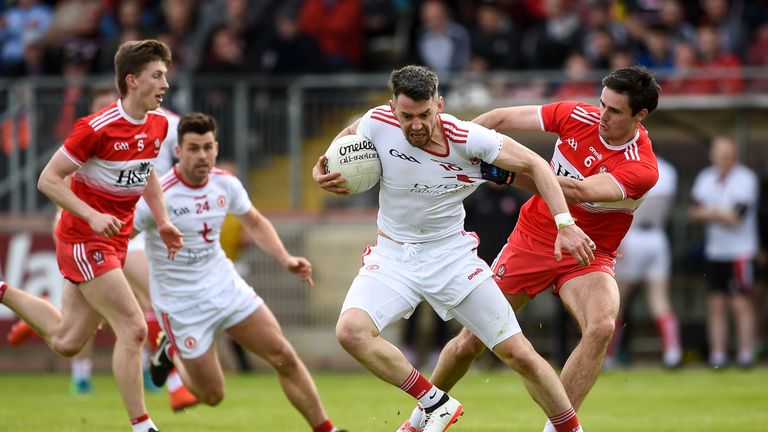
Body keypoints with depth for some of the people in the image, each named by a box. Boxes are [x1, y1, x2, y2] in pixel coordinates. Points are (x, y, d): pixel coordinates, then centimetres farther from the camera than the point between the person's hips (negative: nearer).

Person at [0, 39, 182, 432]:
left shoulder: (159, 125, 2)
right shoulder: (97, 128, -21)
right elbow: (48, 180, -16)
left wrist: (162, 221, 10)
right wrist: (92, 216, -26)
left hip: (113, 242, 8)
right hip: (83, 239, -8)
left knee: (65, 342, 14)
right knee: (133, 328, -15)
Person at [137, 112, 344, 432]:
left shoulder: (225, 184, -4)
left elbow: (255, 223, 15)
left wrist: (285, 259, 1)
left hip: (225, 285, 5)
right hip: (181, 304, -5)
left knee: (284, 357, -3)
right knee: (212, 396, 2)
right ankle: (172, 353, 31)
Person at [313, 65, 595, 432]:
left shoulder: (468, 139, -20)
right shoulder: (377, 124, -16)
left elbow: (533, 165, -10)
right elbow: (345, 140, 8)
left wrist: (564, 222, -20)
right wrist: (321, 170, -13)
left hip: (451, 253, -1)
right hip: (392, 257, 1)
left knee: (520, 355, -5)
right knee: (351, 331, -28)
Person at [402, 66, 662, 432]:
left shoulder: (642, 168, -22)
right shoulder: (578, 116, -11)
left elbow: (581, 191, -36)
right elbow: (502, 119, -3)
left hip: (586, 255, -2)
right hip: (532, 238, 2)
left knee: (602, 327, -32)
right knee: (470, 342, 4)